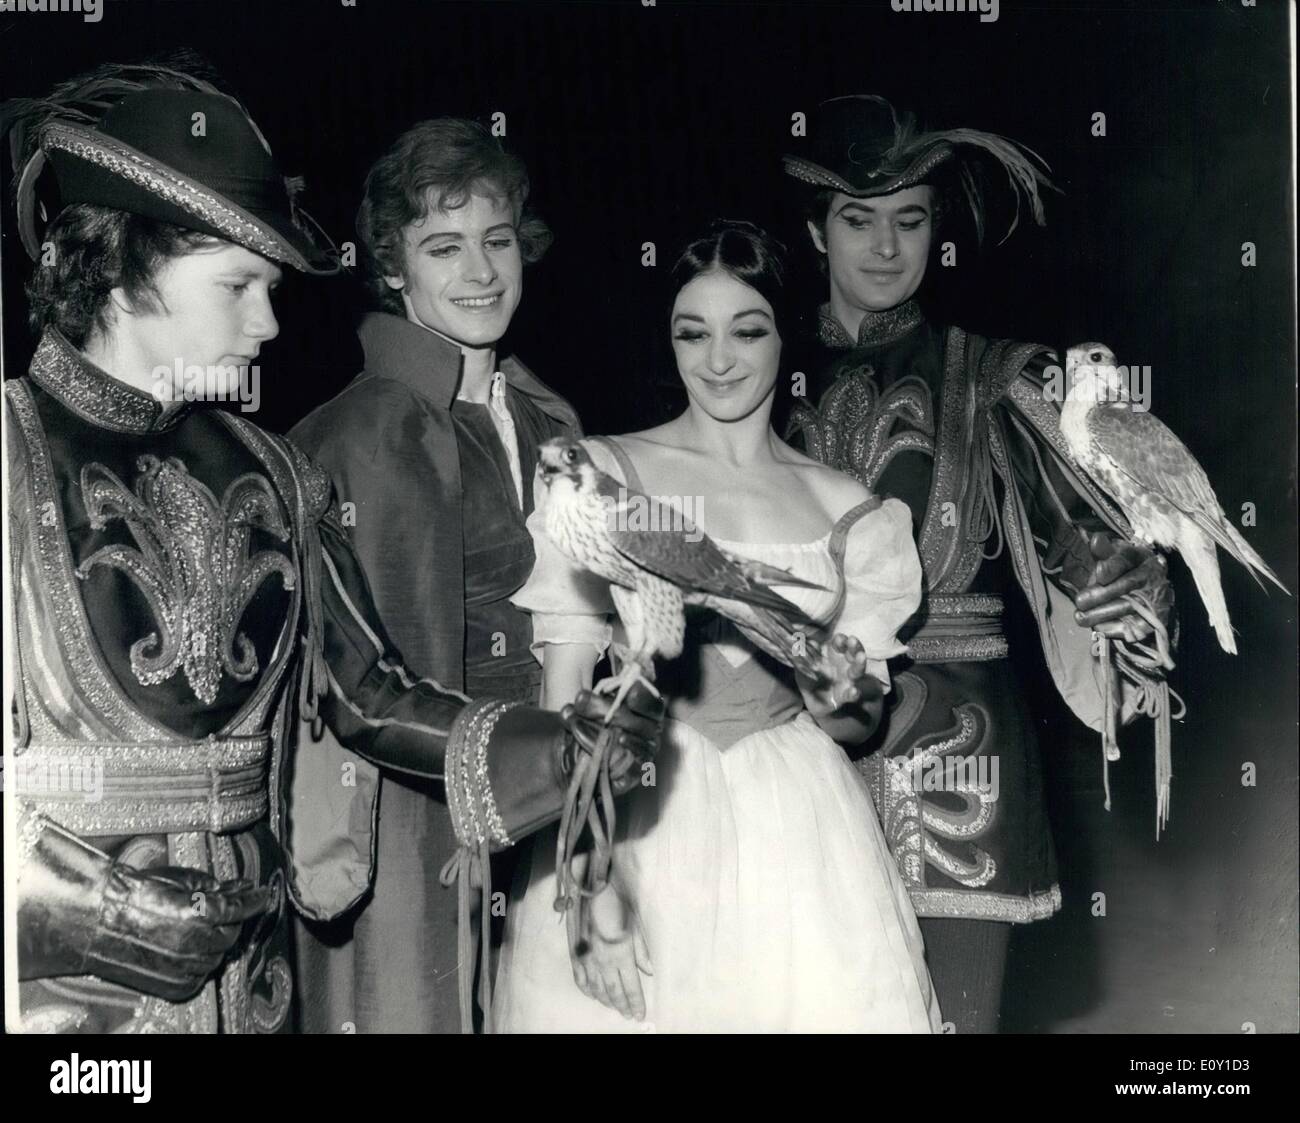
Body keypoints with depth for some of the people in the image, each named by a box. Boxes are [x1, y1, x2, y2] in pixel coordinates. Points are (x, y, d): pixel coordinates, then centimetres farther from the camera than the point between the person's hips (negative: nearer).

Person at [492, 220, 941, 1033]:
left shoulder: (849, 509, 6)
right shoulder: (604, 476, -3)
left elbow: (865, 723, 13)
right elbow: (566, 696, -7)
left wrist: (838, 702, -11)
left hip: (797, 835, 2)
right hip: (630, 820, -2)